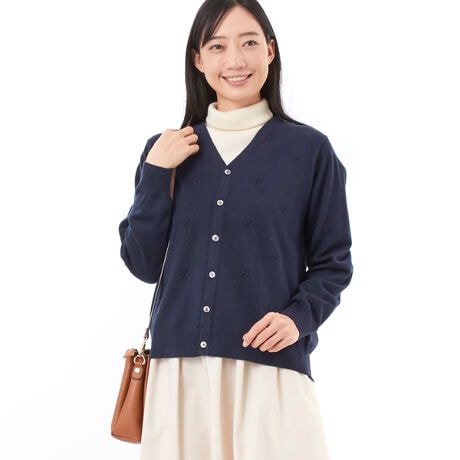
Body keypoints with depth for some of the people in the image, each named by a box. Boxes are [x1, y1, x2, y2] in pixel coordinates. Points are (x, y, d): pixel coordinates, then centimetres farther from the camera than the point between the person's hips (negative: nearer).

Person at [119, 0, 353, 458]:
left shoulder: (309, 150, 1)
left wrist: (299, 317, -14)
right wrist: (156, 173, -4)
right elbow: (144, 265, 5)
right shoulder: (167, 150, 8)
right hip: (179, 366, 2)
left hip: (269, 366, -2)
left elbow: (333, 262, 4)